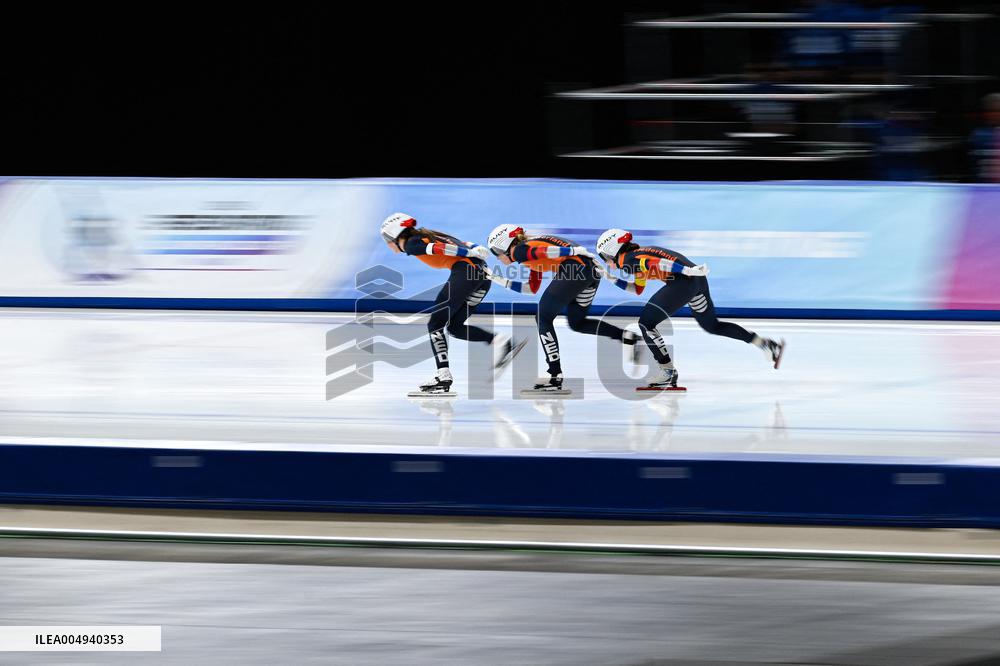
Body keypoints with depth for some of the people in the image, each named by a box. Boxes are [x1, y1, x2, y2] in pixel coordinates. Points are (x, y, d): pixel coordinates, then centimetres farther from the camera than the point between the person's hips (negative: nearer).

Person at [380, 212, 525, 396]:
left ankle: (443, 376, -11)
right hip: (483, 274, 9)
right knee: (454, 326, 13)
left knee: (435, 323, -3)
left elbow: (439, 248, -11)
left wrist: (472, 252, -20)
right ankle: (499, 340, -2)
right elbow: (462, 244, 20)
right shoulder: (427, 236, 29)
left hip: (465, 270, -9)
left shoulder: (411, 244, 3)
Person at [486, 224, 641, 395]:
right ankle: (627, 336, 12)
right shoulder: (531, 246, 30)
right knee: (577, 322, 25)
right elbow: (531, 288, 32)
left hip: (574, 269, -9)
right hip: (592, 271, 9)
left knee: (543, 318, 1)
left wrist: (572, 251, -25)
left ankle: (555, 377, -5)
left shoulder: (518, 251, 4)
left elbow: (543, 251, -15)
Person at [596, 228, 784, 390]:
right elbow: (637, 289, 36)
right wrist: (613, 280, 31)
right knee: (712, 326, 23)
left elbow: (656, 262, -18)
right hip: (697, 281, 10)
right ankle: (767, 344, 21)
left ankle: (668, 372, -1)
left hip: (682, 282, -10)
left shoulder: (628, 260, -2)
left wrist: (688, 270, -29)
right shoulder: (638, 254, 26)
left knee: (646, 323, -2)